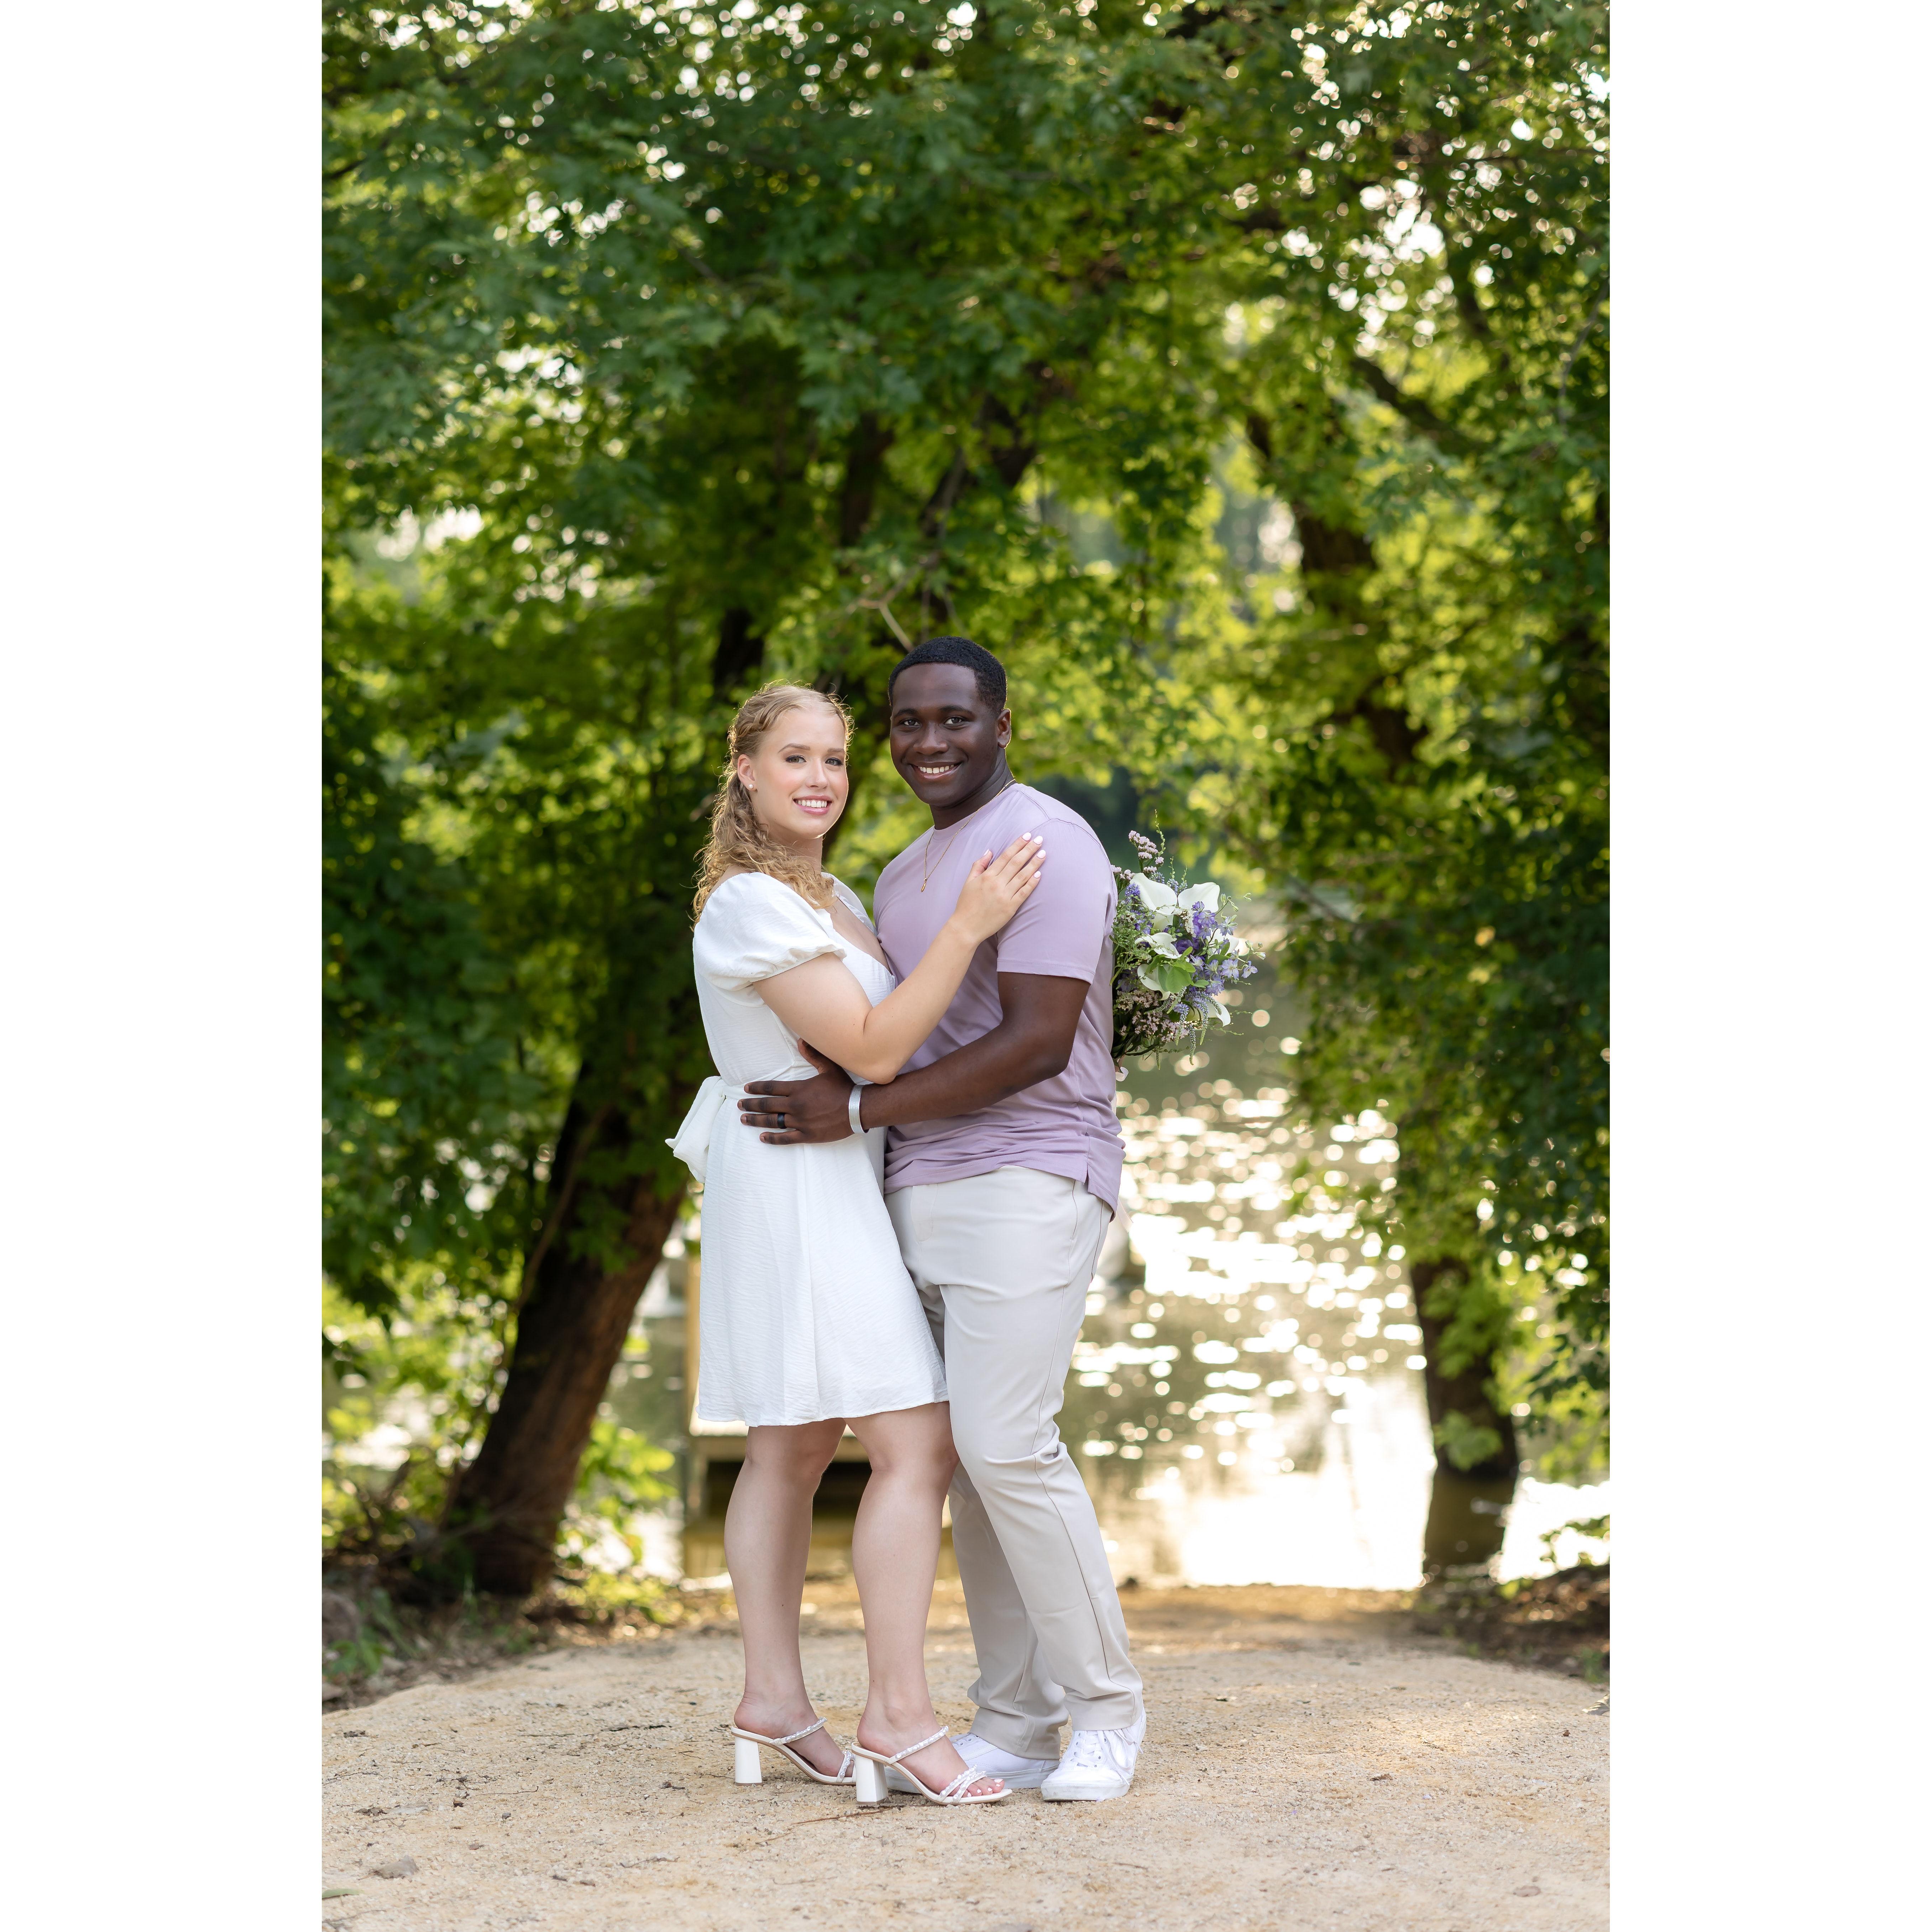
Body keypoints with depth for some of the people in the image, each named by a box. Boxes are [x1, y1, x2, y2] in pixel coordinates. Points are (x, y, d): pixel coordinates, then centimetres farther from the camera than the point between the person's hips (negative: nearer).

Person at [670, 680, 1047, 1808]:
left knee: (792, 1451, 9)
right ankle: (899, 1710, -14)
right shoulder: (751, 903, -15)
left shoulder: (828, 896, 15)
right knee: (916, 1446, -13)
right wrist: (970, 925, -19)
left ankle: (775, 1700, 13)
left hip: (829, 1192, 10)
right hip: (801, 1184, -10)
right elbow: (872, 1050, -19)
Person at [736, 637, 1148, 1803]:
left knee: (1007, 1444, -15)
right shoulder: (904, 877, 22)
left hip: (1028, 1178, -8)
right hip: (925, 1188, 8)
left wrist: (859, 1111, -15)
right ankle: (1017, 1725, 9)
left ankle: (1107, 1713, -2)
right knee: (972, 1455, 5)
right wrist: (834, 1062, 4)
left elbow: (1037, 1042, -17)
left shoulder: (1044, 844, -8)